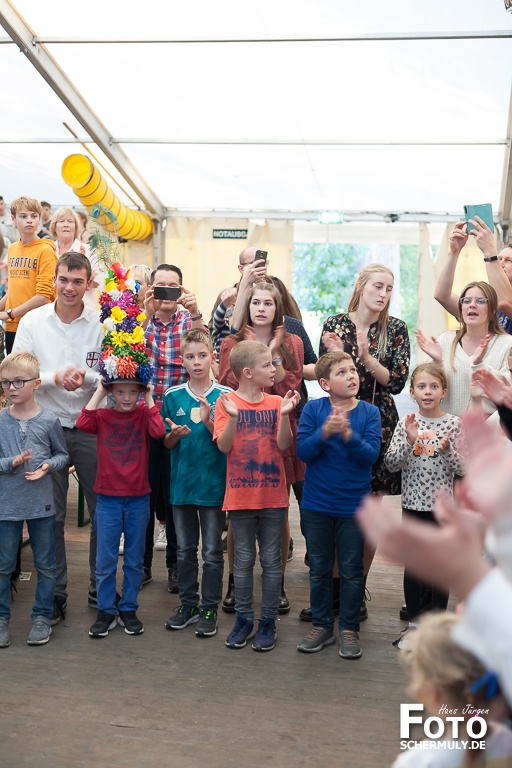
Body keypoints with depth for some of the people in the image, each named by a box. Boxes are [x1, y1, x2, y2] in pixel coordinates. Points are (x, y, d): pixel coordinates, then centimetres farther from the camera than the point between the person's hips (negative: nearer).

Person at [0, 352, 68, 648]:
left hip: (42, 505, 0)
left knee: (46, 565, 10)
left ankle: (42, 616, 26)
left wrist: (49, 465, -14)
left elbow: (63, 455, 4)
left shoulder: (49, 420, -6)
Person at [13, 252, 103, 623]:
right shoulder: (32, 321, 1)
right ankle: (55, 594, 21)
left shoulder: (101, 323, -2)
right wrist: (55, 377, -19)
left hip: (91, 428, 0)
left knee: (103, 510, 5)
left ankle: (101, 590, 22)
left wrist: (86, 377, -22)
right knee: (51, 515, 8)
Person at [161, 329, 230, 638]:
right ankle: (188, 604, 28)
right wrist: (175, 434, -13)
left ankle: (210, 609, 18)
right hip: (182, 482, 3)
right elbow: (166, 444, 8)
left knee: (212, 552, 5)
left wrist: (208, 422, -22)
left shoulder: (225, 396, -5)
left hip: (214, 484, -3)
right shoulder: (172, 397, 2)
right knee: (185, 550, 14)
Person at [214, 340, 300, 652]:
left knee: (272, 560, 8)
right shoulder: (226, 403, -4)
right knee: (244, 560, 10)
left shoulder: (276, 402, 0)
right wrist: (233, 416, -26)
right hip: (240, 495, -1)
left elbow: (284, 444, -7)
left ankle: (269, 621, 19)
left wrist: (284, 414, -21)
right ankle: (244, 619, 23)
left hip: (273, 495, 1)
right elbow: (223, 446, -13)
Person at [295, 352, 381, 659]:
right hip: (317, 504, 1)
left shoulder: (369, 412, -6)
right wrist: (324, 433, -28)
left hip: (355, 505, 0)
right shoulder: (313, 409, -6)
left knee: (352, 571, 10)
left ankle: (350, 629, 24)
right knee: (319, 569, 13)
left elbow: (371, 455, -14)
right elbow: (303, 450, -12)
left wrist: (349, 435, -30)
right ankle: (322, 626, 28)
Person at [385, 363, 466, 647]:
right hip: (413, 504, 2)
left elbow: (462, 469, -6)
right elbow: (391, 464, -7)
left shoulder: (454, 424, -5)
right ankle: (414, 624, 25)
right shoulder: (407, 423, -1)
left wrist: (446, 449, -24)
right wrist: (408, 441, -22)